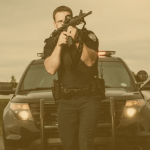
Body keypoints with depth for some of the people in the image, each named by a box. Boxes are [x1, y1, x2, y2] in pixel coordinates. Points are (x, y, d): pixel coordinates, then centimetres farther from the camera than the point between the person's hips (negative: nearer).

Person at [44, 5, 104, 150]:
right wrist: (59, 44, -22)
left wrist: (77, 41, -32)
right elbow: (51, 69, -13)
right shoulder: (51, 42, 1)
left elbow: (90, 61, -21)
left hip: (89, 98, -3)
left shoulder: (88, 36, -5)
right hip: (66, 101, 3)